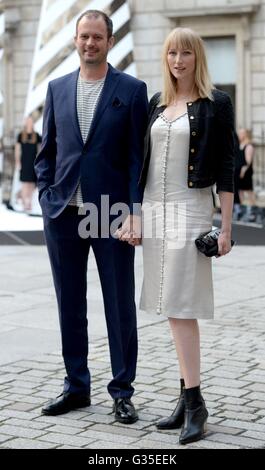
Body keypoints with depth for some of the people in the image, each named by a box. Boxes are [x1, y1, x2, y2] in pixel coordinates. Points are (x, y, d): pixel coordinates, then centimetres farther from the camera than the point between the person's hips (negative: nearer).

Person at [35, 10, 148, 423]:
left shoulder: (132, 90, 0)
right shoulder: (57, 88, 10)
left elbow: (138, 156, -4)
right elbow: (47, 151, 13)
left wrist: (135, 214, -11)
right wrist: (47, 199, 2)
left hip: (112, 215, -3)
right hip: (63, 214, 4)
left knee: (120, 307, 4)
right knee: (70, 306, 11)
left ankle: (122, 392, 15)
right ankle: (76, 386, 24)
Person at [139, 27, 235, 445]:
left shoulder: (216, 104, -3)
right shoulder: (156, 103, 13)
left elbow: (226, 167, -6)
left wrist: (226, 227, -10)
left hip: (190, 208, -6)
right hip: (154, 208, 6)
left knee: (182, 307, -11)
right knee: (171, 308, 7)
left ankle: (195, 402, -5)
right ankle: (187, 398, 14)